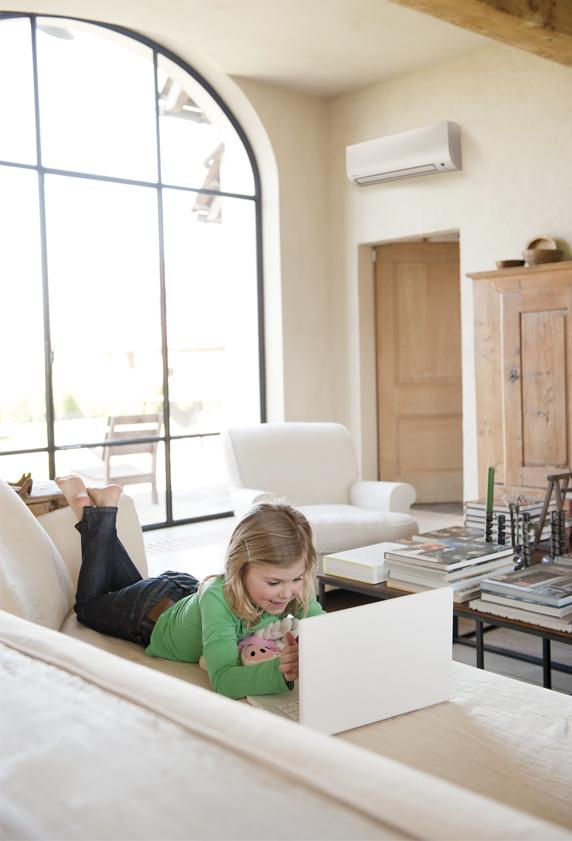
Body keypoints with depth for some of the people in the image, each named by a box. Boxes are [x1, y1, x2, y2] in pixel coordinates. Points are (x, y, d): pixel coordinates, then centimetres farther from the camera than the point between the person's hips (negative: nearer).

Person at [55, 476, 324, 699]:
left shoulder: (296, 592, -32)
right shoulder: (217, 596, -48)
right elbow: (223, 682, -55)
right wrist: (280, 670, -73)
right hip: (151, 612, -4)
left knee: (134, 585, 36)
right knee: (88, 606, 28)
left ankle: (105, 505, 39)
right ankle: (94, 512, 33)